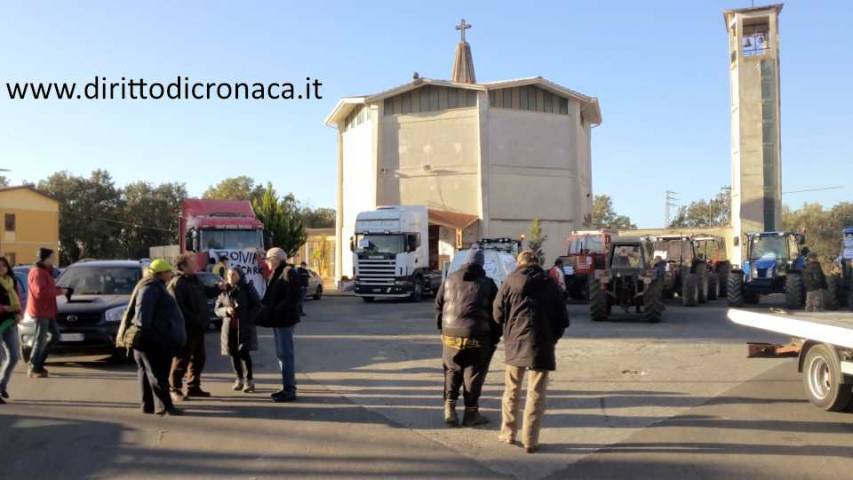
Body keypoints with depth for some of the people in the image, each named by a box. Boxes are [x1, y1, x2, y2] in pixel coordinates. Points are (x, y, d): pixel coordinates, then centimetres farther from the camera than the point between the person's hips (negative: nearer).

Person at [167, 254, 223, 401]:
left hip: (198, 327, 9)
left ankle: (193, 387, 25)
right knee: (182, 360, -4)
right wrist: (193, 320, -22)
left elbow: (207, 293, 25)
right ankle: (174, 389, 5)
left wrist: (218, 287, 5)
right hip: (186, 328, -9)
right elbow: (178, 307, -22)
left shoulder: (195, 279, 15)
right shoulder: (176, 283, -15)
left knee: (199, 358, 15)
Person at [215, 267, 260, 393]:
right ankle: (239, 379, 22)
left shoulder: (247, 288, -1)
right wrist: (226, 310, -13)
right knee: (234, 354, 7)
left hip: (245, 327, -4)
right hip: (229, 327, 4)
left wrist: (248, 318, -13)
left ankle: (249, 380, -1)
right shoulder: (224, 291, 7)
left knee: (244, 352, -11)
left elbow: (257, 305, -1)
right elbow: (217, 309, 8)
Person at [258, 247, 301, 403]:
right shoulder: (276, 273, 17)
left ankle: (289, 390, -3)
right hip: (277, 320, 10)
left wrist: (275, 310, -22)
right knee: (281, 354, 14)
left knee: (285, 354, -7)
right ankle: (288, 387, 21)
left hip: (284, 320, -10)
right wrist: (266, 306, 3)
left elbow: (292, 298, -21)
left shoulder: (289, 273, -13)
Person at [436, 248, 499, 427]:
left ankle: (449, 409, 11)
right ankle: (471, 413, 13)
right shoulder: (487, 284, 0)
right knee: (473, 374, 7)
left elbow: (438, 305, 12)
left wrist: (442, 327, 20)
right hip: (477, 336, -3)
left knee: (452, 372, 16)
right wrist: (495, 338, 7)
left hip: (451, 334, 3)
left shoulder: (450, 280, 9)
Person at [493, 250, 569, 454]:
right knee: (536, 393, 4)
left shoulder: (511, 281, 3)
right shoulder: (550, 284, 7)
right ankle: (530, 441, 4)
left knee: (512, 390, 15)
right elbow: (563, 318, 5)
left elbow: (498, 313, 2)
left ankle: (508, 433, 22)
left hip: (515, 343, 0)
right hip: (541, 345, 0)